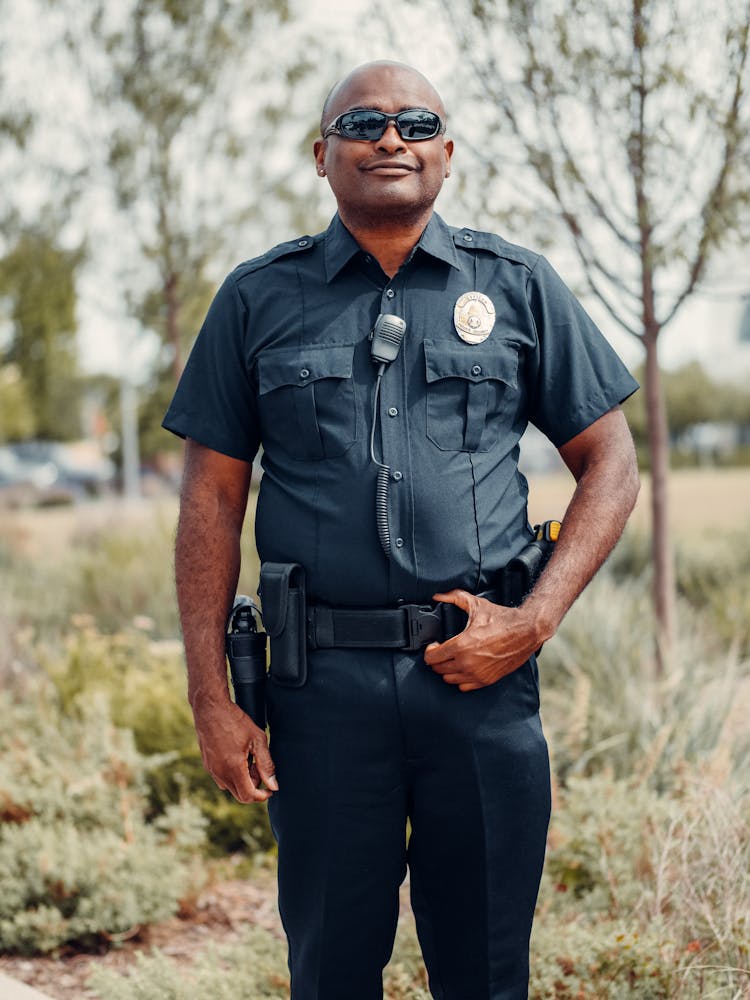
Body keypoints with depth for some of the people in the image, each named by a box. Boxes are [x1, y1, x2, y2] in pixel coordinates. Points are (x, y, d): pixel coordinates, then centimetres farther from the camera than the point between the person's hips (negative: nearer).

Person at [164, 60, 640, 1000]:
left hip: (483, 678, 0)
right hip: (324, 681, 0)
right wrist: (211, 699, -1)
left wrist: (534, 621, -5)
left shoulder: (518, 285, 8)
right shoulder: (258, 298, 8)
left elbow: (609, 464, 9)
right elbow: (212, 499, 6)